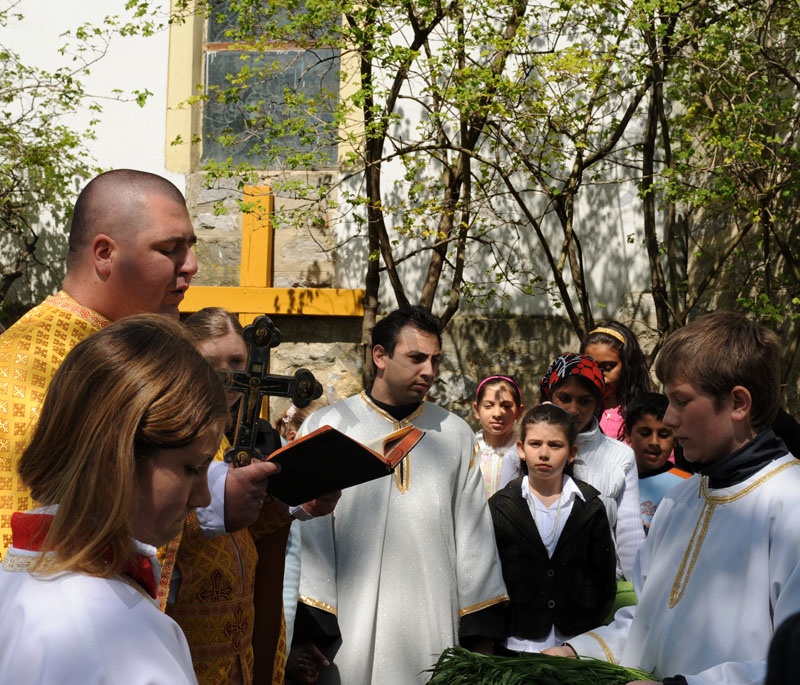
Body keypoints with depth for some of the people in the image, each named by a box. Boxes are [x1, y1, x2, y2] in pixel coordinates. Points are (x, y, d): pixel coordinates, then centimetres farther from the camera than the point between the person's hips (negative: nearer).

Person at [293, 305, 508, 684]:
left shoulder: (456, 434, 8)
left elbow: (474, 536, 9)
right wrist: (309, 630, -7)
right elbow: (308, 537, -2)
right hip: (349, 637, -2)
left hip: (437, 636, 2)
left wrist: (481, 632, 5)